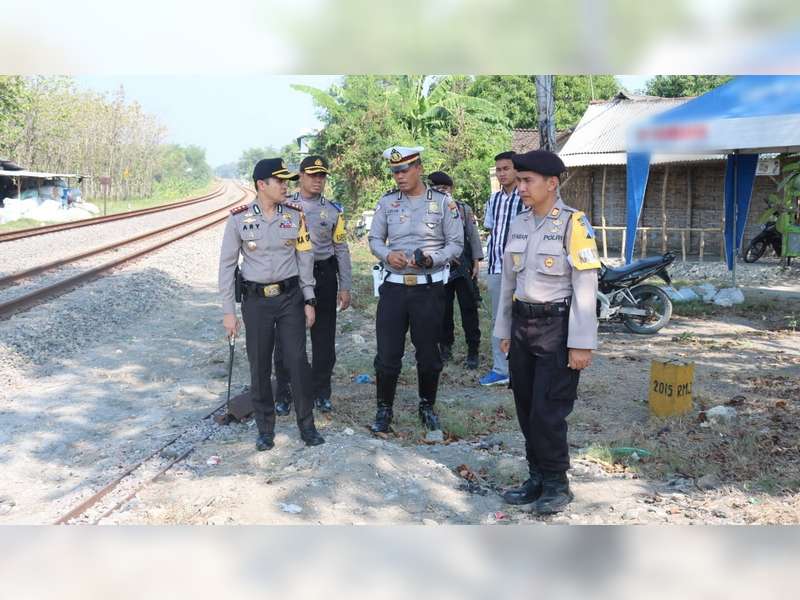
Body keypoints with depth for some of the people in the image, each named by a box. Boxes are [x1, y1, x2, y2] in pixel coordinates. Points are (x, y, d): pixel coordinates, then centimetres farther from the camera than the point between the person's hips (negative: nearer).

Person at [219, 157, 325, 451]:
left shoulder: (295, 215, 0)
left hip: (290, 297, 1)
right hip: (256, 300, -1)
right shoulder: (238, 218, -5)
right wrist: (228, 311, -3)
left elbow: (305, 259, 6)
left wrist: (309, 301, 3)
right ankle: (265, 428, 22)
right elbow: (227, 265, -1)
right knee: (259, 366, 7)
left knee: (298, 361, 2)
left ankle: (306, 425, 16)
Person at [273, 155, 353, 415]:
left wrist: (345, 287, 4)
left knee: (324, 337, 8)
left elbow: (341, 250, 8)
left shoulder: (333, 210, 6)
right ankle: (283, 393, 18)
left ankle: (321, 392, 24)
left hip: (324, 276, 2)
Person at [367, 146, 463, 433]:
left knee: (428, 352, 10)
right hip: (394, 286, 1)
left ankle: (427, 406, 29)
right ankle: (384, 408, 18)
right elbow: (375, 239, 8)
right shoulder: (387, 201, 4)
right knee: (387, 353, 2)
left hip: (429, 288, -1)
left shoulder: (443, 202, -2)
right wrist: (388, 255, -14)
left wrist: (431, 259, -20)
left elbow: (456, 243, -2)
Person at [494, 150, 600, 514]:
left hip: (557, 327, -6)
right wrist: (504, 330, 16)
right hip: (522, 325, 7)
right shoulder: (518, 224, 9)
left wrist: (581, 344, -16)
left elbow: (585, 287, -13)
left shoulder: (573, 224, -11)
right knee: (526, 409, 11)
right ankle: (537, 478, 26)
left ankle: (556, 484, 15)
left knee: (547, 413, -4)